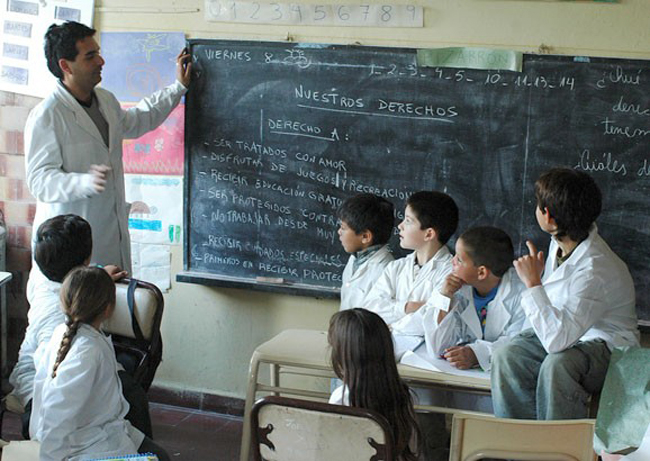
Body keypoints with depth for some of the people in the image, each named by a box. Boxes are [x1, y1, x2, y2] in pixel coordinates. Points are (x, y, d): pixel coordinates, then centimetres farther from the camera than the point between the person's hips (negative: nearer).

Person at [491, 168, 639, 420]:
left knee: (557, 364, -38)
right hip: (566, 332, 8)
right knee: (506, 356, -19)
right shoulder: (561, 241, -4)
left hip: (606, 346, -8)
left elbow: (557, 339, -39)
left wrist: (533, 283, -34)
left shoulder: (595, 270, -31)